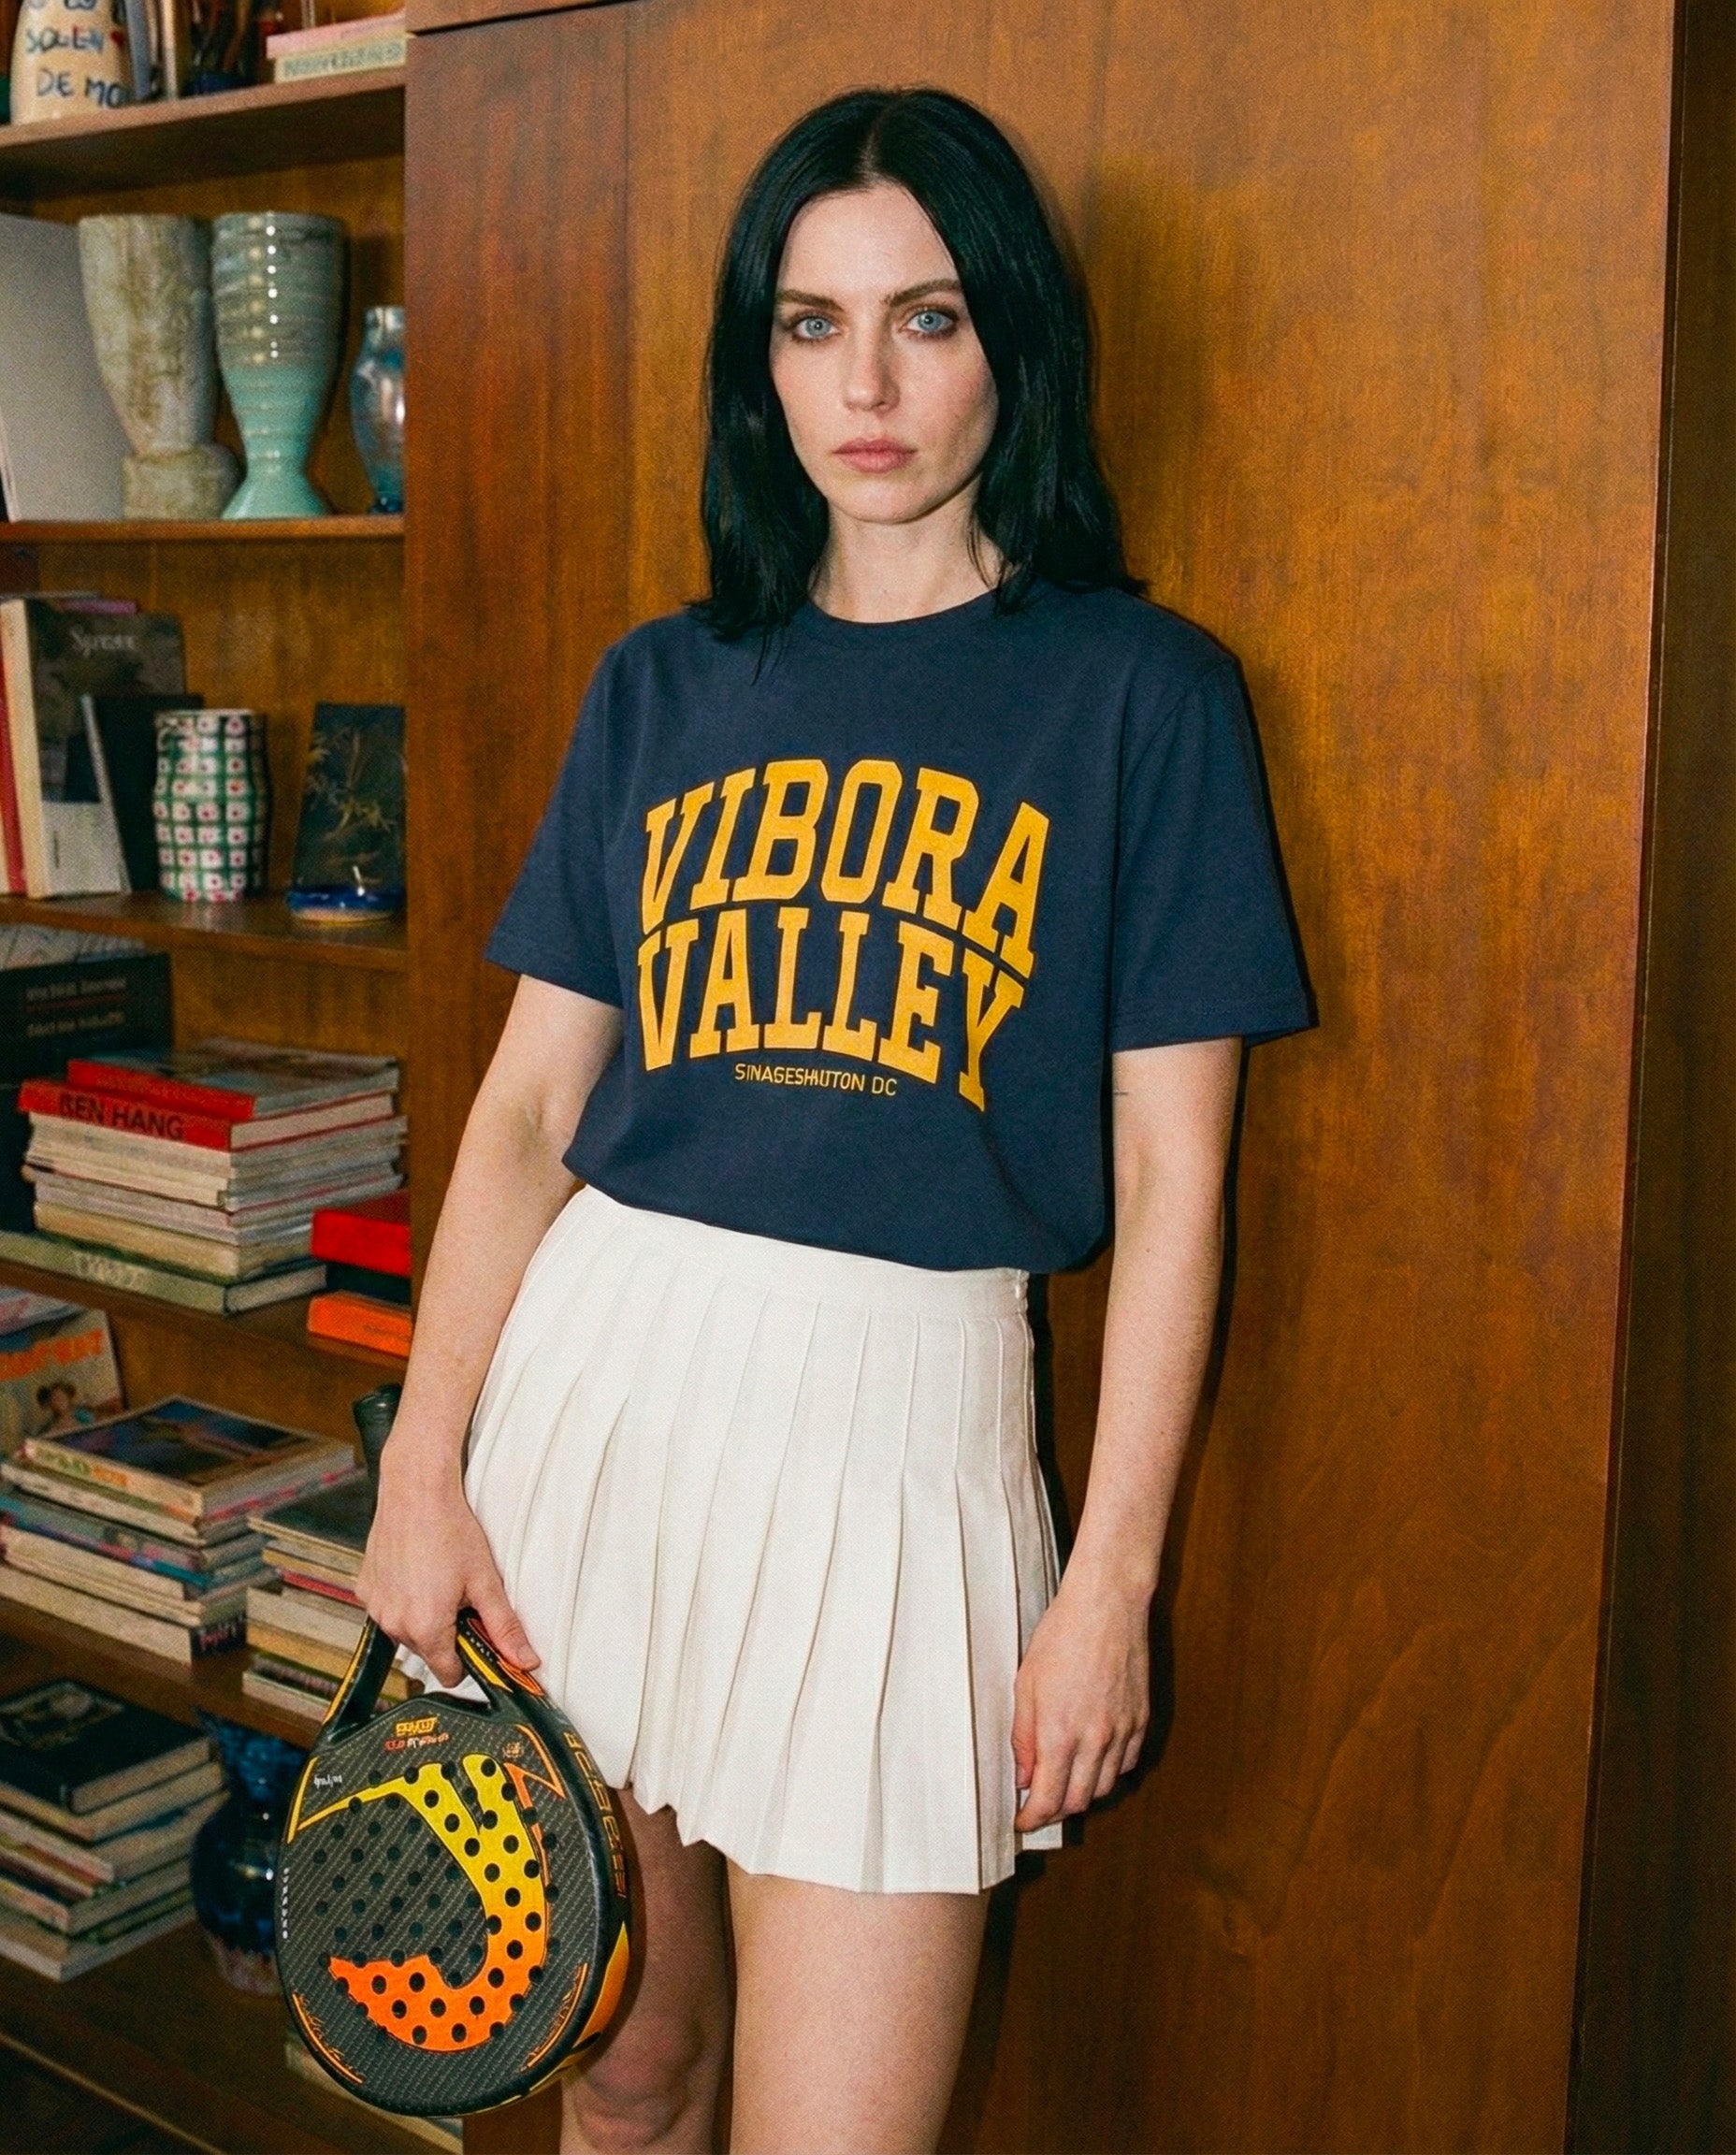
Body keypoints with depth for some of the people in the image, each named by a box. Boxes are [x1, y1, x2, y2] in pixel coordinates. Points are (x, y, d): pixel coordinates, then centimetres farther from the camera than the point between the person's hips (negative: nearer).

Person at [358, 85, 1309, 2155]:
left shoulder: (1138, 688, -1)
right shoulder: (663, 684, 9)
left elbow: (1170, 1179, -3)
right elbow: (527, 1106, 8)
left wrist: (1112, 1579, -7)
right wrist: (420, 1466, 1)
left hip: (899, 1405, -3)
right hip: (593, 1369, 4)